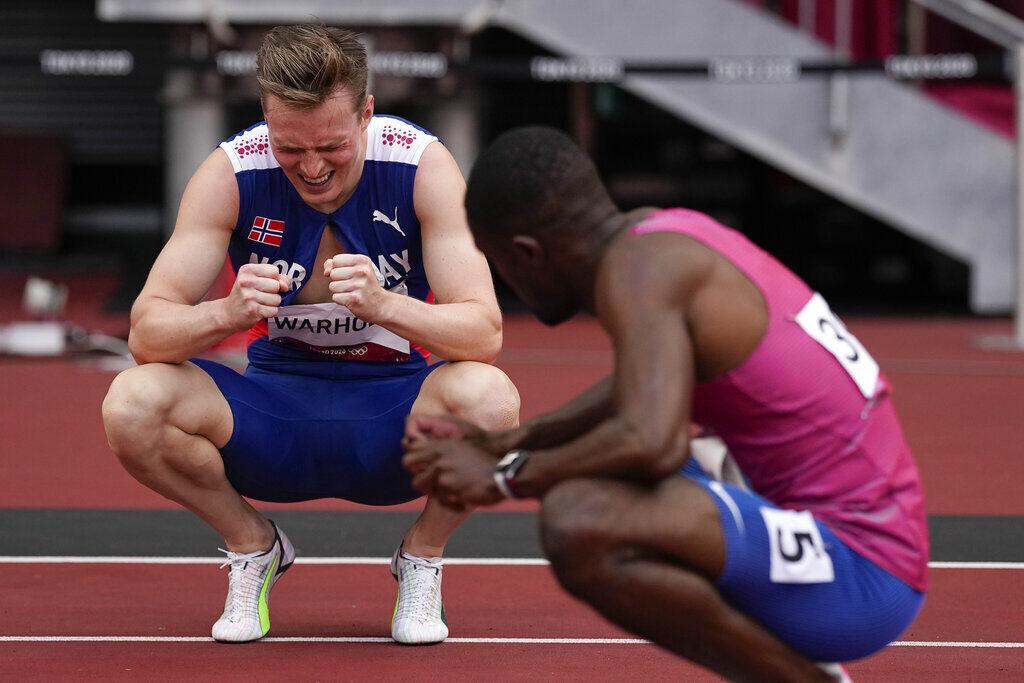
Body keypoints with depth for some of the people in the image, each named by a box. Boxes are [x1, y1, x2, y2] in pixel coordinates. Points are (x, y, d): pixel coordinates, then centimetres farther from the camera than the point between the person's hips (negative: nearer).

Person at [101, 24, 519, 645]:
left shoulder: (423, 166, -16)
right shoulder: (232, 173, -13)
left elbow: (485, 334, -22)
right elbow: (146, 331, -16)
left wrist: (384, 304, -41)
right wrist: (227, 313, -38)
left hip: (394, 419, -1)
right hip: (275, 414, 1)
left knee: (488, 397, -35)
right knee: (133, 403, -27)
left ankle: (422, 559, -2)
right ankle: (255, 549, 3)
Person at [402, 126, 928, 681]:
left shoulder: (637, 266, -15)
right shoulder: (658, 232, 12)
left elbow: (649, 443, -30)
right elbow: (648, 392, 30)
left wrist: (505, 476, -15)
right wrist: (504, 442, 20)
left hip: (856, 574, -10)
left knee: (579, 523, -30)